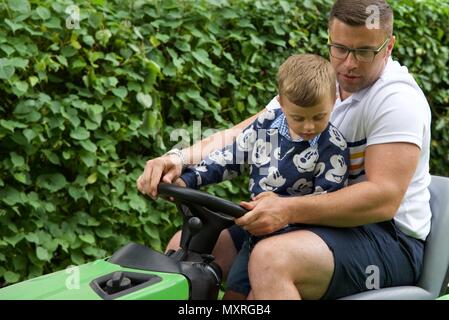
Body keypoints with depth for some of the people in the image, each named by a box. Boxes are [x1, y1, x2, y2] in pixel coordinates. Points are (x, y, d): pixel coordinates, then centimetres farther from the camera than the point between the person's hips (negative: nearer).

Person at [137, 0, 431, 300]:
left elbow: (384, 199, -26)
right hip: (322, 223, 8)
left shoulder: (397, 98, -15)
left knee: (271, 258, -38)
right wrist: (179, 158, -17)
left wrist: (289, 209, -35)